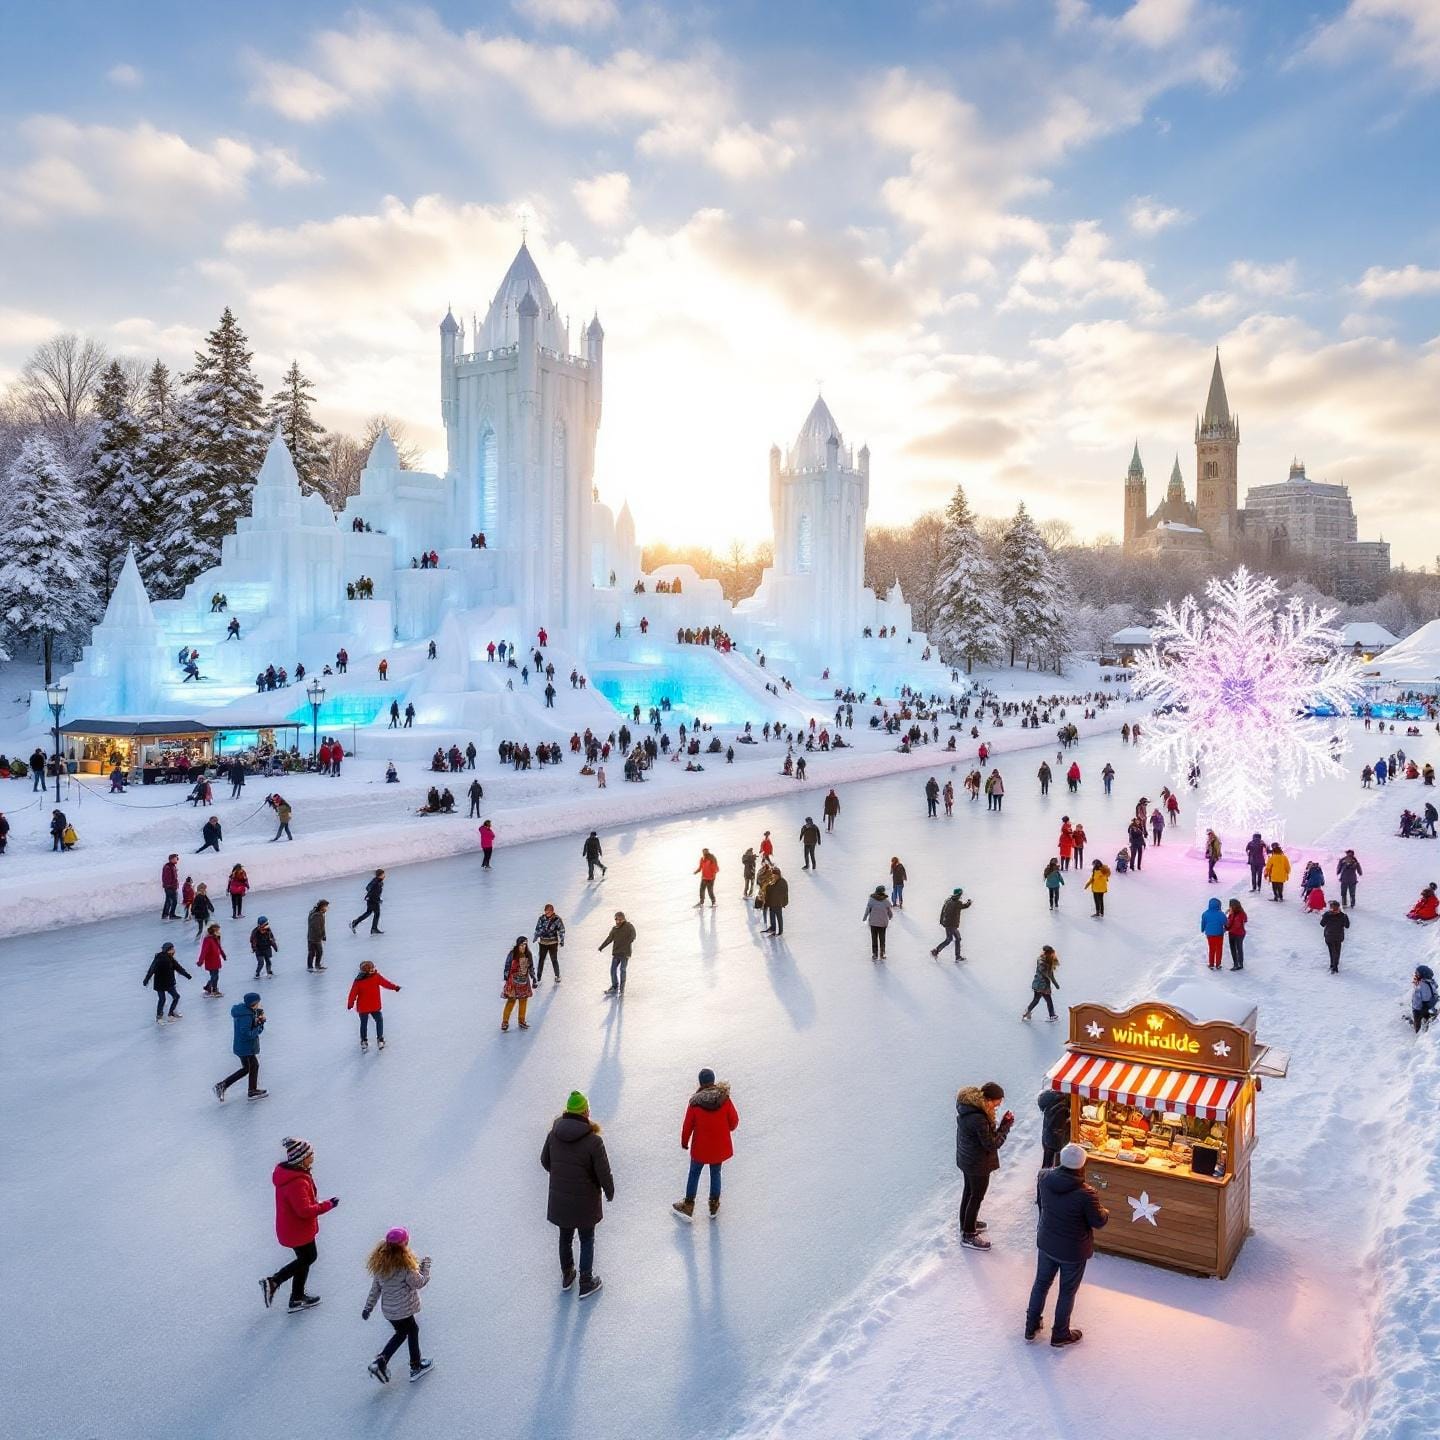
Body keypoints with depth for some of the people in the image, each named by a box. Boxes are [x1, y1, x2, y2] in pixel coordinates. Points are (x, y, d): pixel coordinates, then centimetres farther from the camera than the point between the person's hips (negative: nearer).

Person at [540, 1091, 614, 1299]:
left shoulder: (554, 1134, -11)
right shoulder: (593, 1141, -25)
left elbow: (545, 1161, 5)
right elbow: (604, 1173, -19)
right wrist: (610, 1192, 1)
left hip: (559, 1200, 4)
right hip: (585, 1202, -4)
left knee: (565, 1237, 25)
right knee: (587, 1241, 18)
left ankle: (567, 1276, 43)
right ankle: (586, 1284, 30)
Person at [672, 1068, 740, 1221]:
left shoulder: (695, 1102, -19)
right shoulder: (725, 1099, -17)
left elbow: (687, 1125, -9)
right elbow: (734, 1121, -7)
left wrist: (684, 1142, 8)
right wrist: (728, 1129, 16)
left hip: (700, 1147, -1)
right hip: (720, 1146, 1)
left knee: (694, 1174, 18)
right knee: (715, 1174, 21)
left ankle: (688, 1207, 29)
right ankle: (714, 1206, 33)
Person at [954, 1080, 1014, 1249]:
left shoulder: (967, 1106, -8)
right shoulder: (978, 1119, -36)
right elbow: (992, 1144, -24)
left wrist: (999, 1123, -4)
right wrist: (1006, 1126, -17)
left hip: (965, 1158, 9)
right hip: (978, 1164, -9)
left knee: (969, 1191, 27)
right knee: (976, 1197, 11)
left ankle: (966, 1223, 48)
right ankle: (968, 1235, 28)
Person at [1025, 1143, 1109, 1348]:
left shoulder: (1044, 1177, -18)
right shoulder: (1085, 1194, -32)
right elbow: (1098, 1222, -15)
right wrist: (1105, 1213, 7)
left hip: (1046, 1243, 4)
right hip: (1073, 1251, -4)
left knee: (1041, 1283, 24)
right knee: (1067, 1292, 19)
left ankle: (1031, 1326, 40)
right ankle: (1060, 1335, 37)